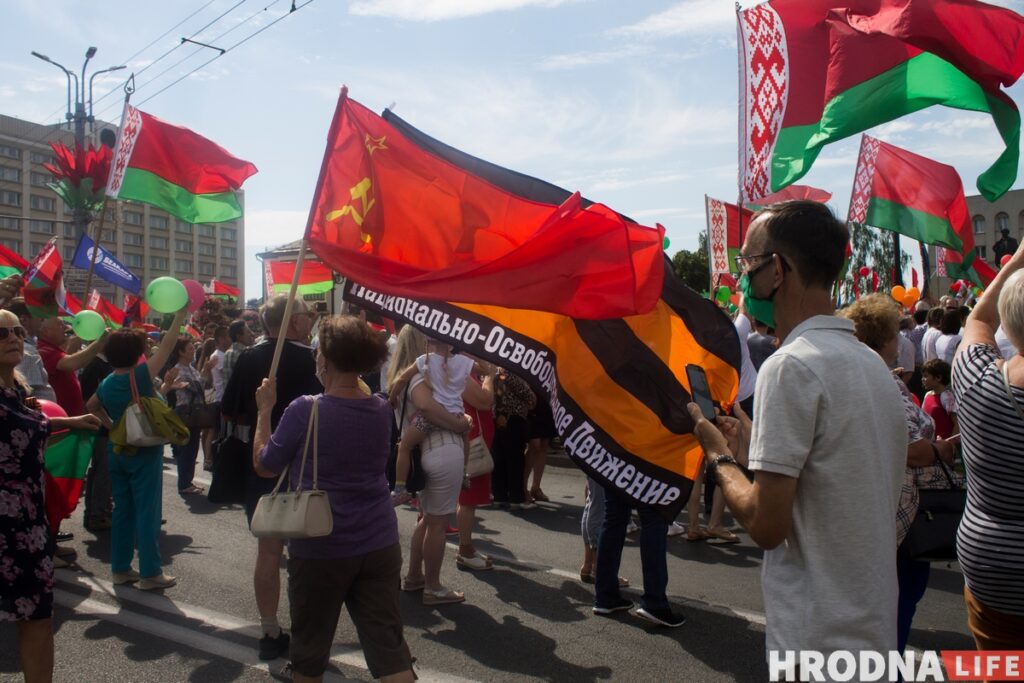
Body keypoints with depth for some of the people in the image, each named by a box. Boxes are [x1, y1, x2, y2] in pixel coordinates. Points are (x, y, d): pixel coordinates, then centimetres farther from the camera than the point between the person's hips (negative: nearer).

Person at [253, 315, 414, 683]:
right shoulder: (382, 410, -1)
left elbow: (264, 466, -3)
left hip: (320, 547, -4)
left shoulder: (305, 409, -15)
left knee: (310, 646, 17)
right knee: (389, 646, 8)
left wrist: (265, 410, 6)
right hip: (379, 544, 4)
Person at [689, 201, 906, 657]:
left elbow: (765, 524, -21)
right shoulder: (872, 363, 8)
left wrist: (718, 456, -6)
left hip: (815, 640, -9)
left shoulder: (791, 366, -20)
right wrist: (754, 450, 11)